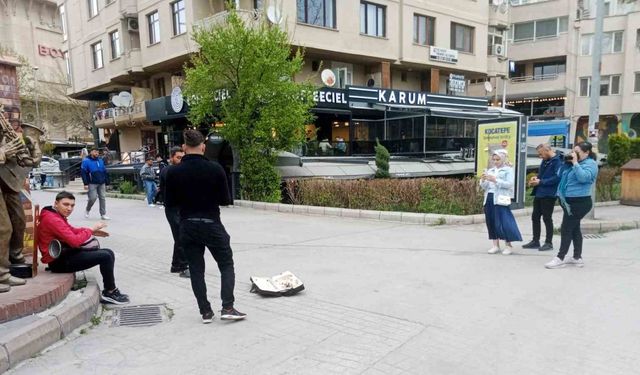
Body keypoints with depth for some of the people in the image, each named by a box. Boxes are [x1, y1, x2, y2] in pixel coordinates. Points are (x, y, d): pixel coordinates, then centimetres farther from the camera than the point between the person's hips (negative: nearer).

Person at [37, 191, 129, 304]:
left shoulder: (57, 215, 8)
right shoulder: (52, 219, -22)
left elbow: (71, 230, 23)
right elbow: (75, 241, -28)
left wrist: (92, 231, 7)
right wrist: (91, 230, -13)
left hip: (65, 253, 10)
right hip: (59, 261, -10)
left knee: (109, 253, 4)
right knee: (105, 257, -18)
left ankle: (110, 290, 5)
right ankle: (110, 293, -2)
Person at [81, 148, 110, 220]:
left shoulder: (100, 161, 14)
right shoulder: (86, 161, -1)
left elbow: (105, 172, 18)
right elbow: (83, 172, -6)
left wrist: (106, 183, 14)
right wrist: (85, 183, -13)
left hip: (102, 183, 5)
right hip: (92, 184, -5)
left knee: (102, 198, 2)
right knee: (93, 198, -9)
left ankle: (103, 214, 7)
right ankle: (87, 210, 19)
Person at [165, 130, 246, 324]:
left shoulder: (173, 172, -6)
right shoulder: (215, 168, -11)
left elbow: (169, 203, 1)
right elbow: (225, 200, -6)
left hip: (188, 227, 2)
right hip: (212, 224, -2)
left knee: (196, 270, 12)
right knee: (227, 265, 11)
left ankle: (205, 312, 14)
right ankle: (227, 308, 2)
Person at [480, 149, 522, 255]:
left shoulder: (508, 170, 2)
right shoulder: (490, 171, 17)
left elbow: (509, 184, -11)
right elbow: (484, 187, 15)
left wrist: (495, 180, -19)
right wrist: (483, 180, -5)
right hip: (489, 198, 6)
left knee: (503, 222, -8)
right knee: (491, 222, 6)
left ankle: (508, 246, 2)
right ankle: (495, 245, 15)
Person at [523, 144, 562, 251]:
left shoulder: (558, 161, -14)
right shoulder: (545, 161, 13)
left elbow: (557, 178, -23)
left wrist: (540, 181, -19)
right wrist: (536, 178, 4)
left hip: (548, 195, -9)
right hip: (539, 193, 9)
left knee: (547, 218, 0)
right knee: (535, 217, 12)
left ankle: (549, 243, 12)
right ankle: (535, 241, 21)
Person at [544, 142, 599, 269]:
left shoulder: (590, 164, -10)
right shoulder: (576, 163, 16)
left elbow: (583, 177, -28)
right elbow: (559, 175, 13)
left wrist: (575, 163, -23)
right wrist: (567, 162, 1)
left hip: (579, 202, -9)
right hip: (570, 201, 9)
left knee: (566, 229, -8)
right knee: (574, 229, 13)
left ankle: (560, 258, -3)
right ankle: (577, 258, 22)